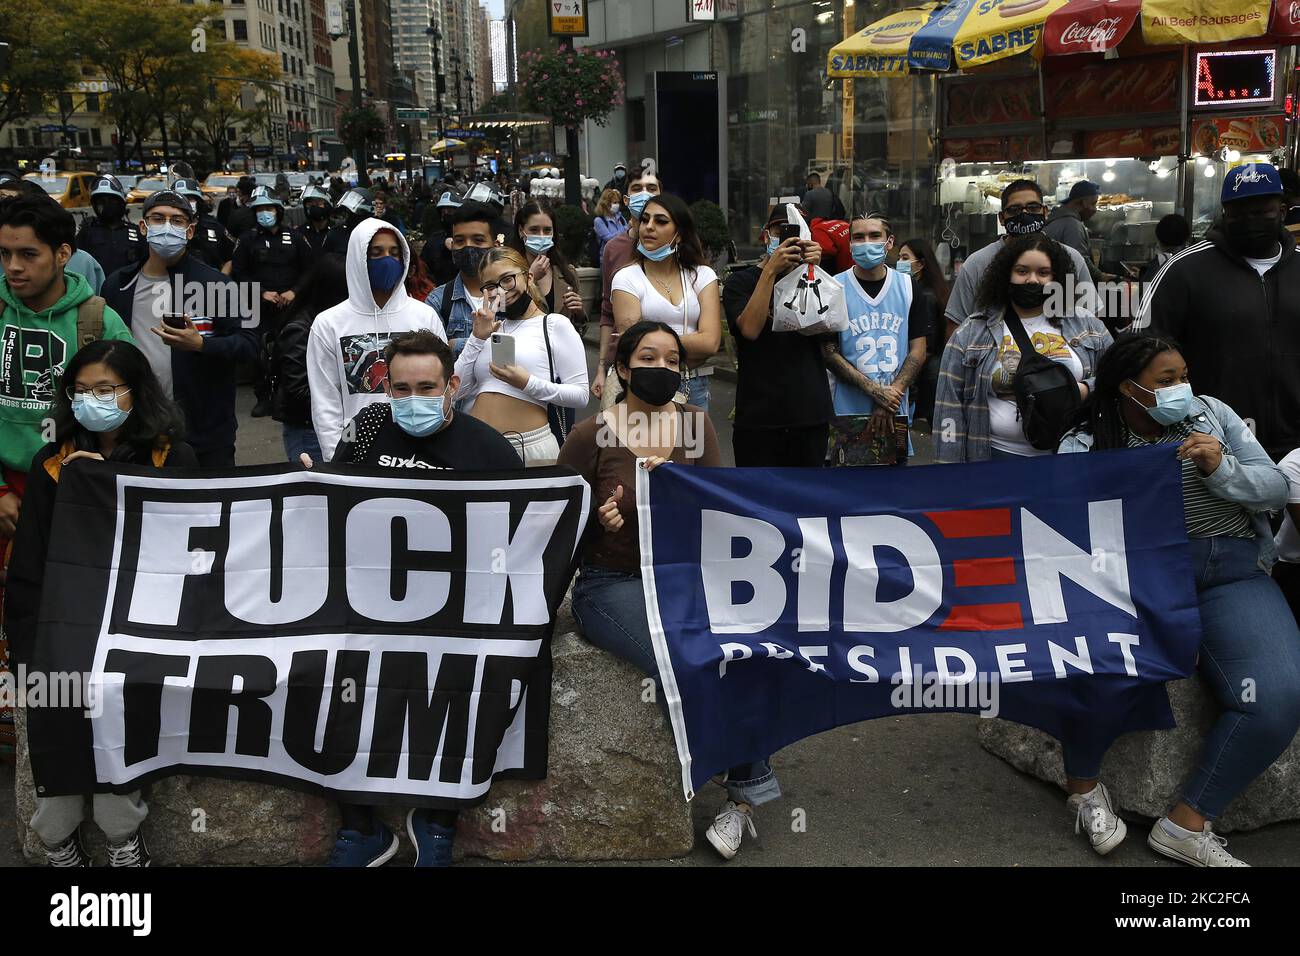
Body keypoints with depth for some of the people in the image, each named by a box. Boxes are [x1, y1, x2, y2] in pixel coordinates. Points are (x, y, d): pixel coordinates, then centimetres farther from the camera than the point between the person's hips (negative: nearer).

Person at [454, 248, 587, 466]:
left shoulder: (555, 324, 2)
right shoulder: (488, 328, 19)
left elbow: (580, 395, -5)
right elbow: (456, 390, 8)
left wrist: (527, 383, -15)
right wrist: (477, 338, 0)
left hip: (530, 447, -4)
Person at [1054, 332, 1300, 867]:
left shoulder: (1212, 414, 16)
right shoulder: (1087, 443, 7)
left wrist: (1221, 470, -6)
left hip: (1232, 572, 3)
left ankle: (1187, 825, -7)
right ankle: (1083, 784, -4)